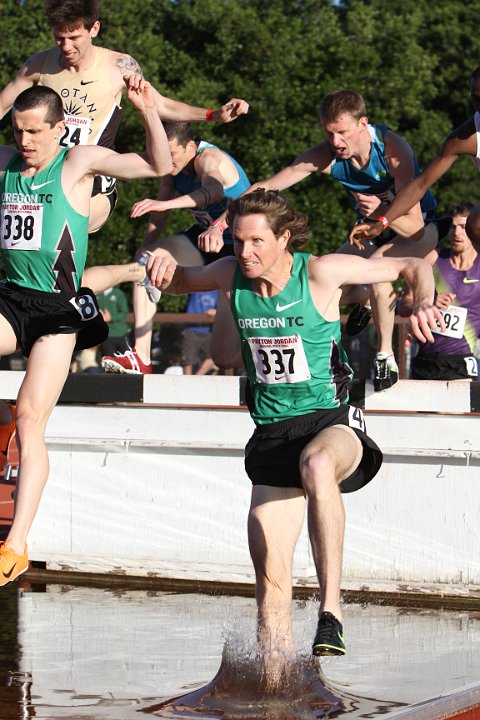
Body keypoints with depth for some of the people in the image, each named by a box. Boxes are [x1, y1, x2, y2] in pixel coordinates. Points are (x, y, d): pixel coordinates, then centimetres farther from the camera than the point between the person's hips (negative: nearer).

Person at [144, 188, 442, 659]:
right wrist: (165, 267, -3)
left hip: (332, 422, -4)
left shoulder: (320, 273, -11)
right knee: (269, 573, -4)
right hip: (272, 432, 5)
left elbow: (413, 267, -3)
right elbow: (177, 283, 21)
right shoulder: (231, 276, 0)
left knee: (316, 463, -41)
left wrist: (423, 304, -24)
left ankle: (330, 612, -40)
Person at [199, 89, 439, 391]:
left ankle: (386, 355, -19)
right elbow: (264, 188, -23)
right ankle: (365, 298, 29)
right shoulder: (326, 155, -22)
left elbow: (414, 225, -34)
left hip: (419, 226, -5)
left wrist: (383, 213, -54)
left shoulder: (393, 149, -33)